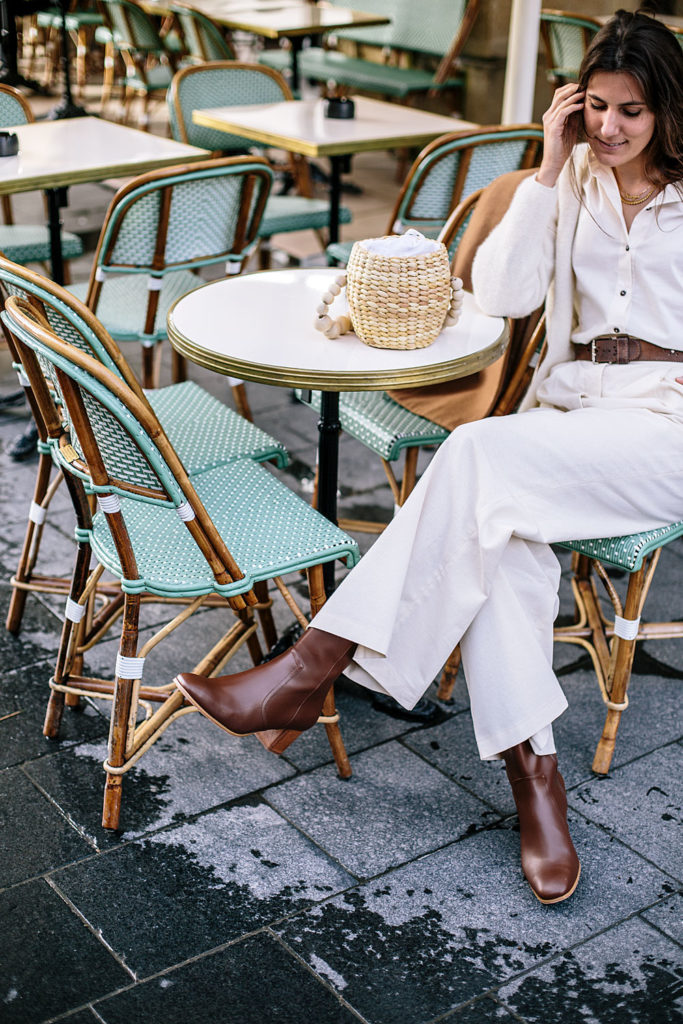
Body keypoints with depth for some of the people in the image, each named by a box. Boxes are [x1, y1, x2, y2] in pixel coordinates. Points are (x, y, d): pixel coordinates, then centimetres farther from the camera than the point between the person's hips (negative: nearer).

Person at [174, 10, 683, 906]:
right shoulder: (574, 179, 14)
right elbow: (502, 294, 1)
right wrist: (551, 169, -2)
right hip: (567, 411, 4)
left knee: (482, 453, -32)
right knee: (497, 530, -31)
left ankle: (315, 667, -30)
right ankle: (533, 771, -29)